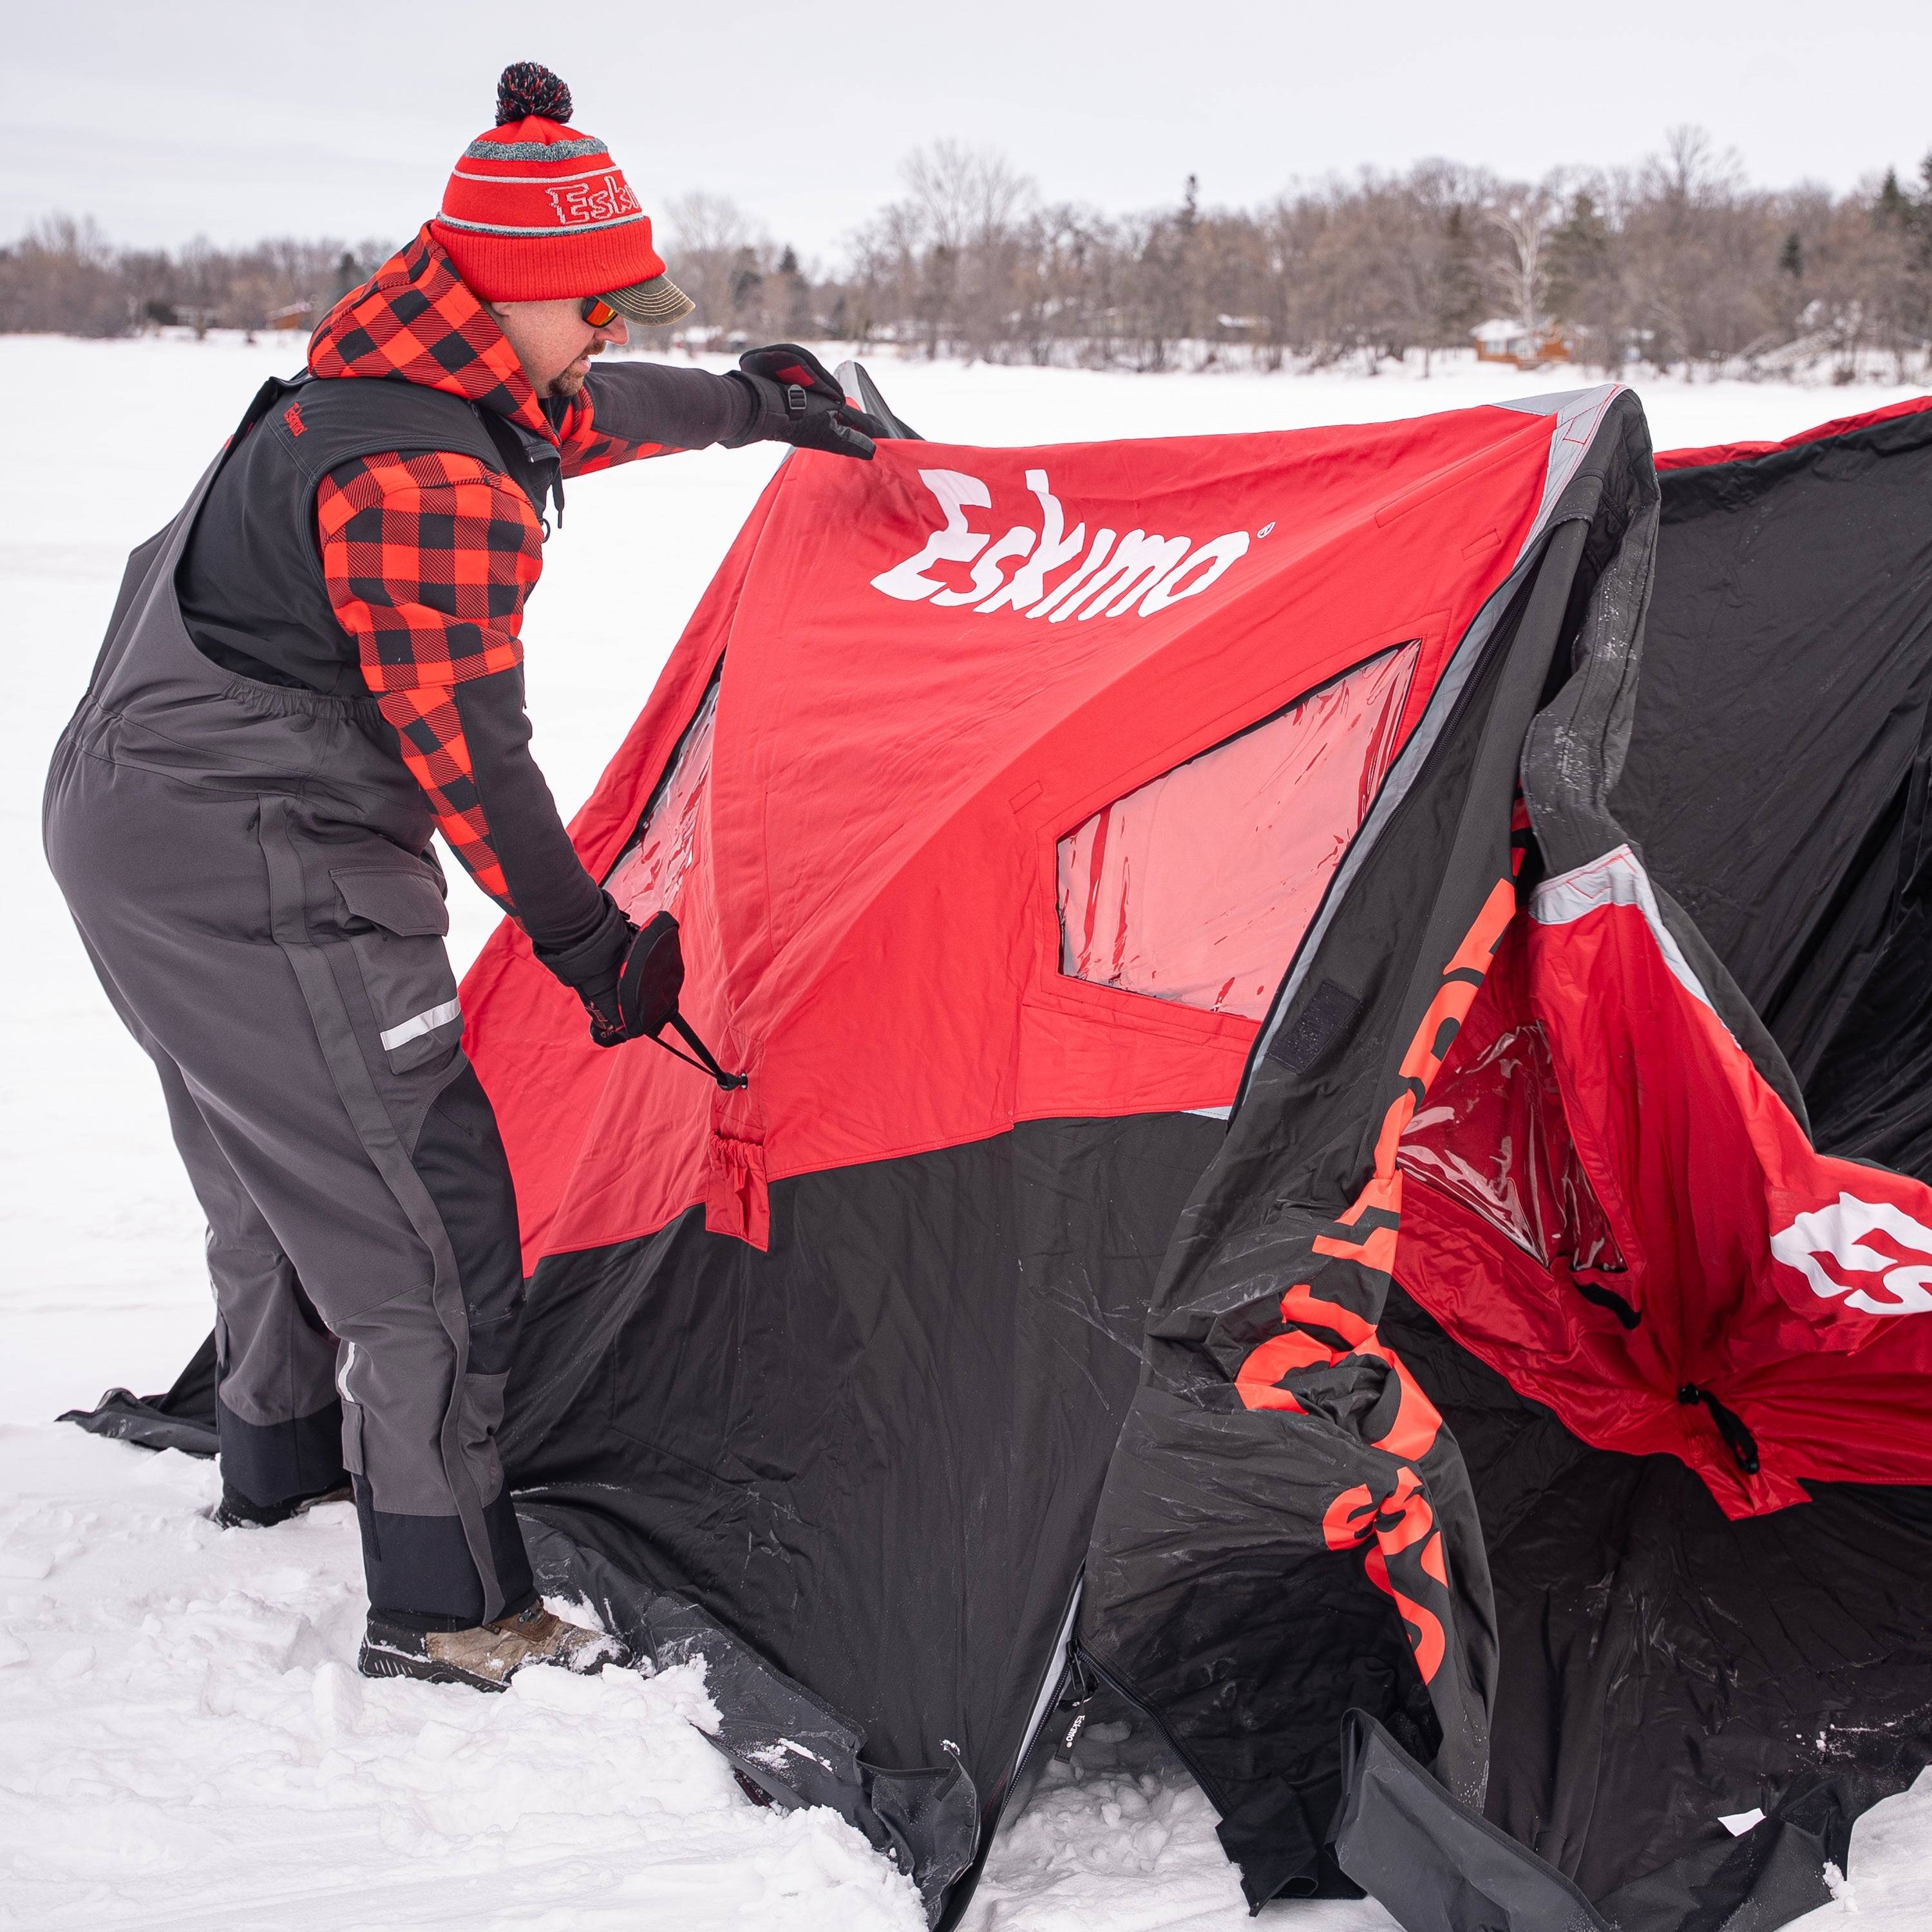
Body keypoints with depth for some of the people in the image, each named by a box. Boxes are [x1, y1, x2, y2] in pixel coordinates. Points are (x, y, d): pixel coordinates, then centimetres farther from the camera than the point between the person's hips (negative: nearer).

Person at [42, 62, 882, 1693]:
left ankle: (278, 1466, 46)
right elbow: (464, 749, -19)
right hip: (260, 873, -11)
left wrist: (759, 402, 38)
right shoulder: (425, 480, -24)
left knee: (283, 1170, 27)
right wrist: (580, 934, -8)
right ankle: (446, 1609, 1)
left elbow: (589, 415, 28)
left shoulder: (377, 390, 9)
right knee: (424, 1216, -7)